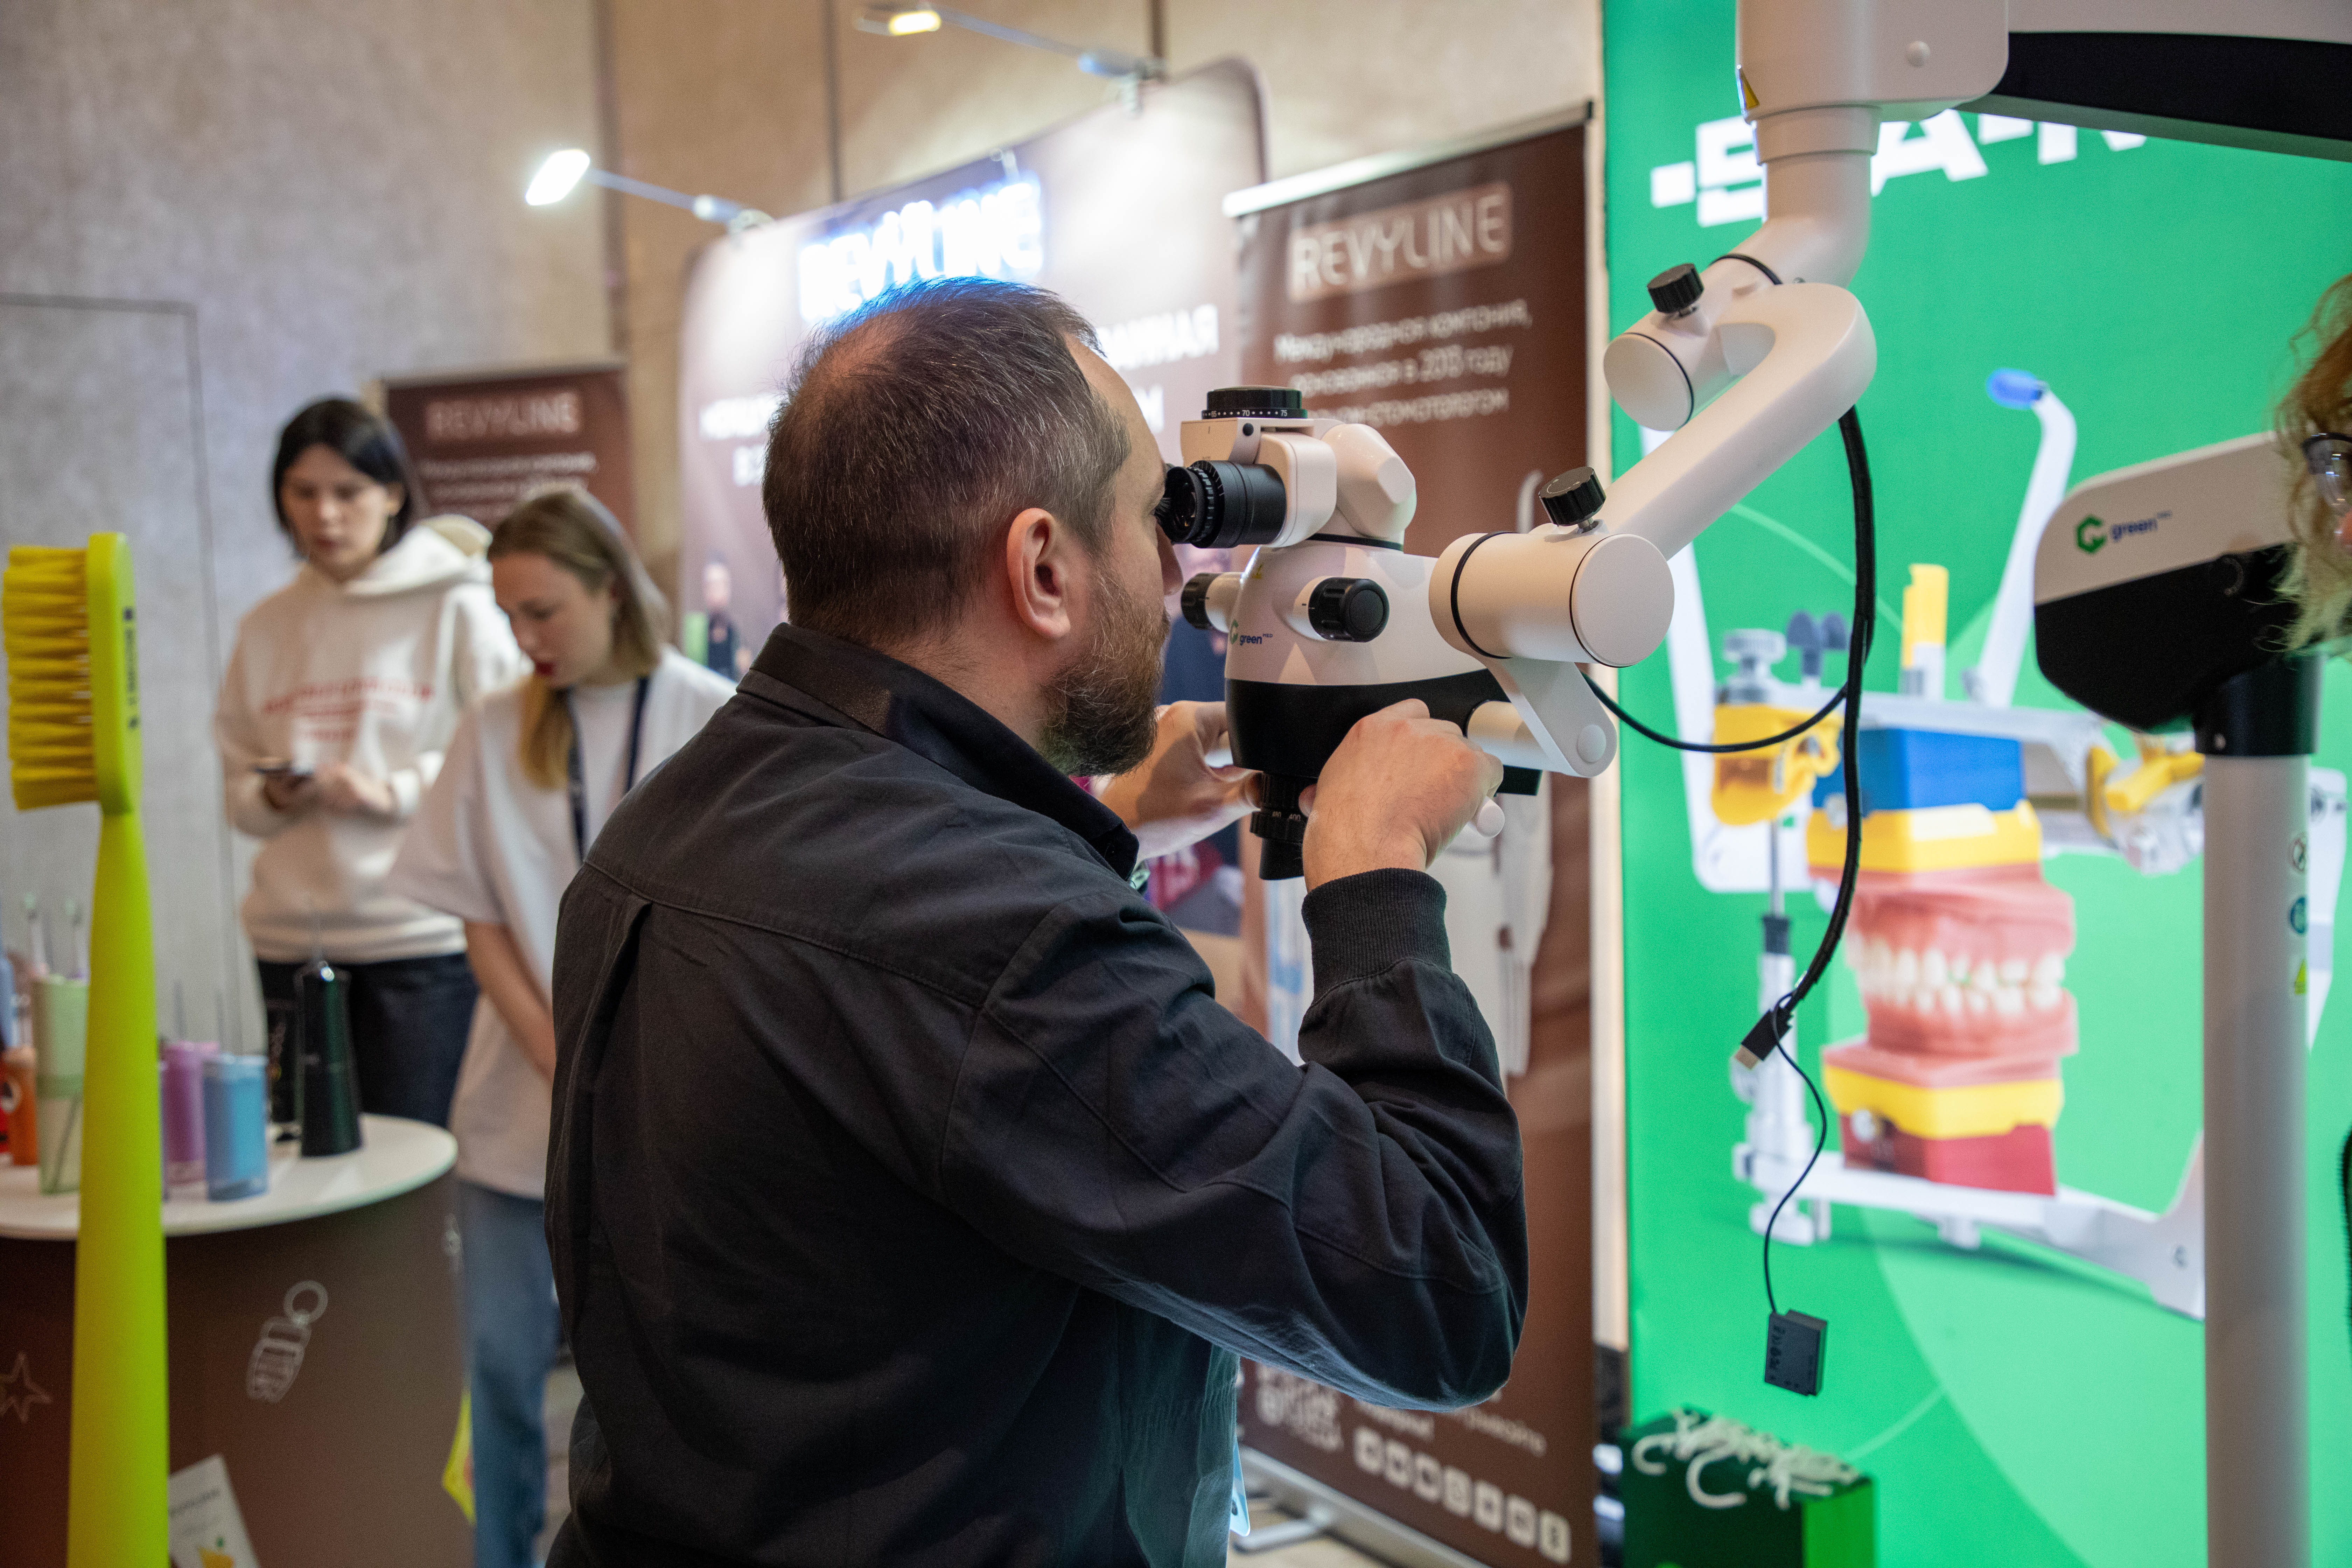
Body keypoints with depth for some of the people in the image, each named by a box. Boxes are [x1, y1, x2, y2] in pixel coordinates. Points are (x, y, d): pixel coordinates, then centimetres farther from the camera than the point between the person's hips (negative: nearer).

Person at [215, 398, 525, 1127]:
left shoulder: (454, 607, -1)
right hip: (293, 939, 4)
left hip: (423, 937, -4)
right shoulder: (265, 627, 13)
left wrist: (396, 791, -14)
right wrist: (277, 796, -5)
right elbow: (238, 788, 17)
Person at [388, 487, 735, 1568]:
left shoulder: (712, 720, -4)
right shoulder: (496, 729, 4)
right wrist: (562, 1058, -7)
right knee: (502, 1357, 7)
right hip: (521, 1101, 3)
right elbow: (481, 918, 3)